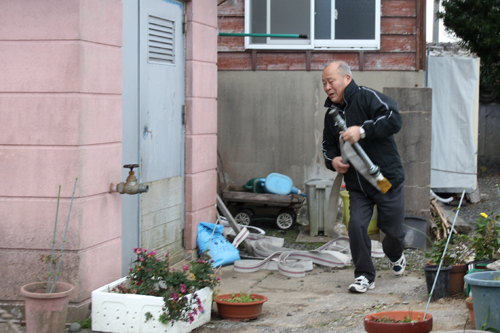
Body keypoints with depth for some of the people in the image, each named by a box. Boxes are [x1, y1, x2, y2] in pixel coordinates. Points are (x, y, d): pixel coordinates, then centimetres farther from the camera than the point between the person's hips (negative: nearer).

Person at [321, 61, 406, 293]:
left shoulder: (368, 98, -13)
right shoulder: (332, 114, 10)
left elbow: (394, 120, -25)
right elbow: (328, 144, 22)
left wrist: (363, 130, -32)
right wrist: (332, 160, -1)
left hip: (387, 179, -5)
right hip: (357, 185, 5)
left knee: (393, 230, 6)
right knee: (356, 226, -11)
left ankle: (395, 256, 41)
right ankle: (364, 276, 4)